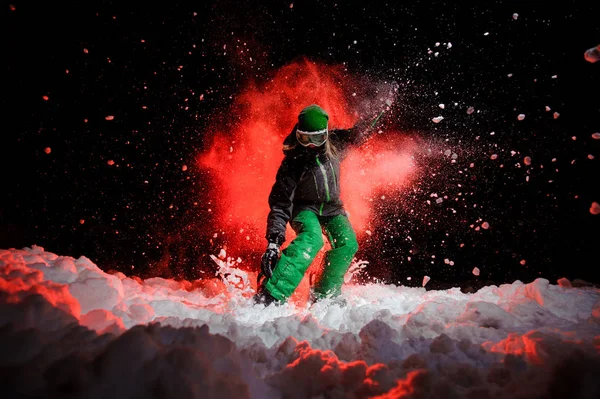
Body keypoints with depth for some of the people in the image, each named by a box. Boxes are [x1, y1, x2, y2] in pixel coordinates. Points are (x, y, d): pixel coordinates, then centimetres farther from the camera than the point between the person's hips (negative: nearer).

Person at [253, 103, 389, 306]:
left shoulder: (335, 143, -11)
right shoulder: (292, 163, -24)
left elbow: (356, 135, 14)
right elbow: (280, 206, -25)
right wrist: (273, 241, -32)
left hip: (331, 207, 5)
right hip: (304, 208, -5)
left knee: (348, 243, -20)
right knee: (312, 239, -34)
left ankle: (325, 294, -4)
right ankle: (268, 296, -39)